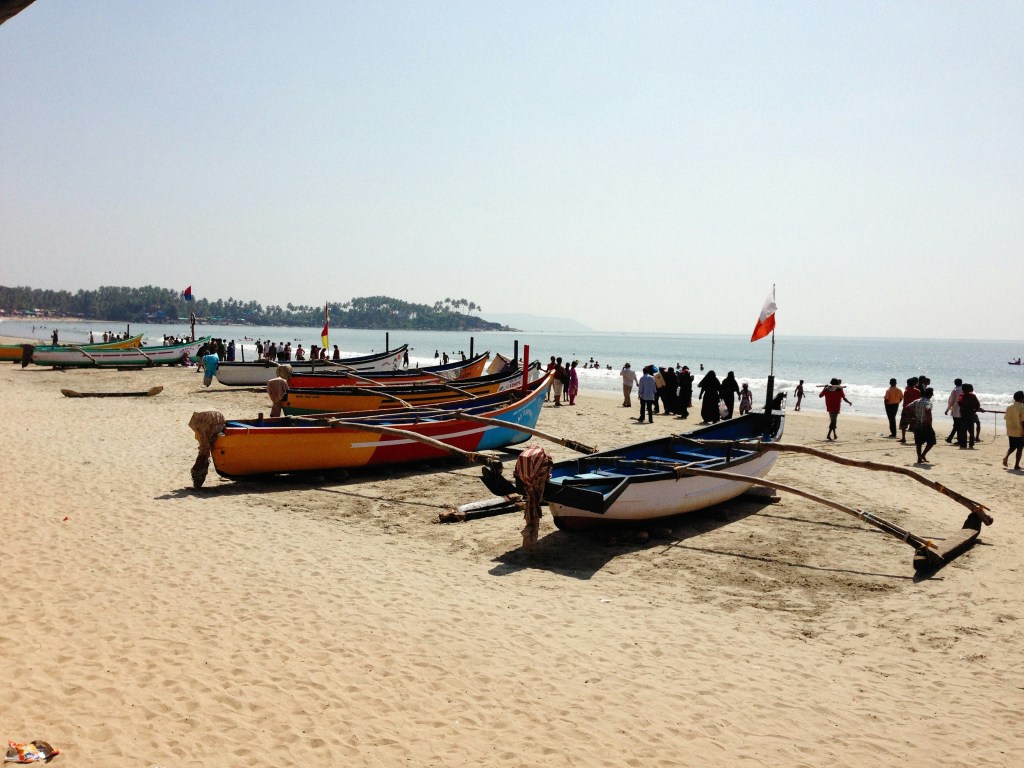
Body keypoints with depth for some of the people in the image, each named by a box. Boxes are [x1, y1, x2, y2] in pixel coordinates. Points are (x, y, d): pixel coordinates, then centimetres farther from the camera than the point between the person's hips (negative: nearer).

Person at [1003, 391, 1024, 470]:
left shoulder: (1008, 407, 3)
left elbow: (1006, 418, 8)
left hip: (1010, 431, 5)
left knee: (1012, 446, 21)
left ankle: (1006, 457, -2)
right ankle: (1016, 465, 7)